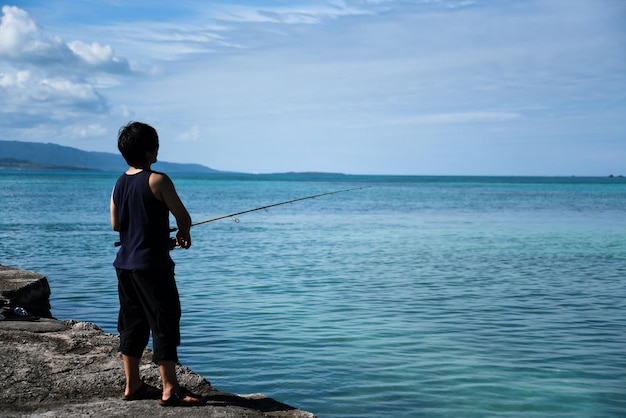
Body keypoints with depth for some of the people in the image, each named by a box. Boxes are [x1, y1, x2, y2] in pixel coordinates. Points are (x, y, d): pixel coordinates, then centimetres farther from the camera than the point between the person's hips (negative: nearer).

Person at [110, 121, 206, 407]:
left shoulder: (119, 183, 9)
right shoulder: (157, 180, -13)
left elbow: (116, 224, 15)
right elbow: (184, 217, -10)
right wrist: (184, 234, 10)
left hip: (125, 263, 8)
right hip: (152, 264, -8)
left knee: (132, 323, 14)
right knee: (165, 322, -3)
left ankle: (133, 385, 21)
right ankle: (170, 390, -1)